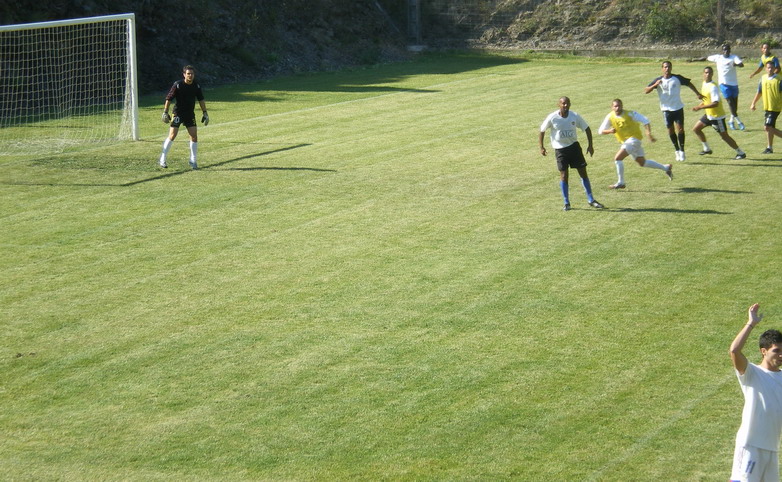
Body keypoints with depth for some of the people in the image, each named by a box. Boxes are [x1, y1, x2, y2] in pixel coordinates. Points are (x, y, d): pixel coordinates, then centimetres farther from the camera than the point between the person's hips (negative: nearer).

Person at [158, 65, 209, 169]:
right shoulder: (177, 85, -12)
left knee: (194, 136, -2)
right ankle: (162, 160, -1)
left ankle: (193, 161, 11)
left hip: (190, 114, 4)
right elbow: (168, 98, -8)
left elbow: (201, 100, 13)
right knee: (172, 135, -10)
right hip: (178, 114, -4)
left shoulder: (196, 86, 1)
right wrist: (165, 112, -10)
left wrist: (204, 113, 11)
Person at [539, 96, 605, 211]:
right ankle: (566, 203, 7)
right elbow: (542, 131, 0)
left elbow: (587, 129, 4)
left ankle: (591, 200, 10)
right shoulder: (552, 118, -13)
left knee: (583, 172, 2)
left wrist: (590, 145, -1)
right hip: (560, 149, -2)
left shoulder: (575, 116, -9)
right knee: (563, 175, -4)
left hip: (574, 146, 2)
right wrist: (541, 147, -6)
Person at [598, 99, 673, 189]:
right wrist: (610, 131, -25)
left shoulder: (630, 114, -16)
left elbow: (645, 121, -15)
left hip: (634, 139, -7)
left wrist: (649, 133, -30)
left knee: (617, 158, -18)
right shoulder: (610, 117, -3)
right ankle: (666, 168, 33)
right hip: (625, 141, 7)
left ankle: (621, 183, -7)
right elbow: (601, 130, -4)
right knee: (642, 162, 17)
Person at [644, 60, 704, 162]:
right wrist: (655, 85, -24)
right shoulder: (659, 80, -3)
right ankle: (677, 151, 19)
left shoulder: (677, 78, -3)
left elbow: (689, 83, 13)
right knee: (670, 130, 5)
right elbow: (645, 91, -7)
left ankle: (682, 151, 2)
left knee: (680, 129, -7)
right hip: (666, 109, 1)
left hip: (678, 108, -1)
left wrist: (697, 94, 12)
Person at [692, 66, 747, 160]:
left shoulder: (713, 87, -23)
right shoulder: (704, 84, 6)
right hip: (709, 114, 9)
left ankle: (740, 153, 4)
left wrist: (700, 107, -33)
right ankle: (707, 149, 27)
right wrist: (700, 106, 5)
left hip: (717, 116, -9)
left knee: (724, 136, -5)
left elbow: (715, 103, -31)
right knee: (696, 129, 13)